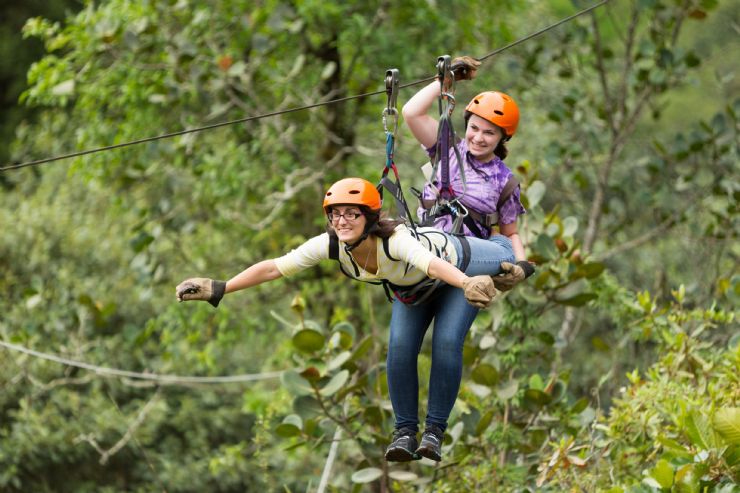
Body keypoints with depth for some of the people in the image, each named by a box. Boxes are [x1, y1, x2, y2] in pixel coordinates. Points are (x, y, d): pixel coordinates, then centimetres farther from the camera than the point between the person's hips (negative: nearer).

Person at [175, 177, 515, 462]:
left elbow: (433, 262, -68)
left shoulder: (395, 240, -47)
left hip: (458, 268, -5)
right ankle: (405, 430, 3)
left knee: (446, 344, -19)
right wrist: (218, 289, -33)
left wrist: (468, 285, -88)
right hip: (411, 288, 5)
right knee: (400, 347, -10)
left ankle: (435, 430, -5)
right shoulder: (331, 245, -30)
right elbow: (274, 268, -28)